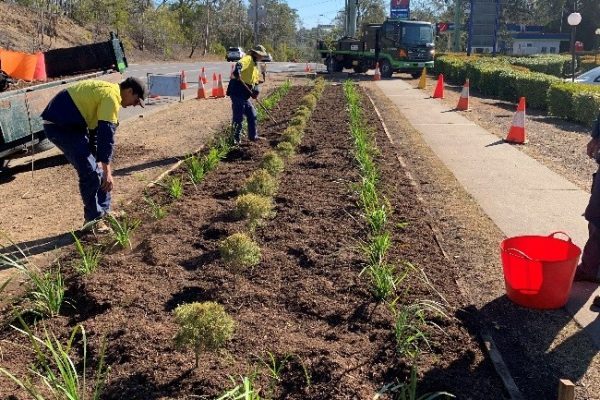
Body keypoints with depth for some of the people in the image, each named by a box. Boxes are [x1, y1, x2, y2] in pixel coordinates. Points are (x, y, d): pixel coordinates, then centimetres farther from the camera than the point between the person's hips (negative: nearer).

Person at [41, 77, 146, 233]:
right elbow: (107, 134, -22)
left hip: (69, 123, 11)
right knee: (90, 173, -10)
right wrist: (107, 171, -22)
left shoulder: (106, 91, 16)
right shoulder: (112, 96, -17)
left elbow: (97, 128, 22)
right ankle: (93, 220, 2)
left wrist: (97, 159, 22)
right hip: (60, 125, -11)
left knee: (95, 169, 14)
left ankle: (103, 212, 23)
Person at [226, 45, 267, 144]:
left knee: (252, 114, 17)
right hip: (237, 91, -10)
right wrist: (237, 72, -51)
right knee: (238, 116, -7)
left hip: (245, 95, 10)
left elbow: (256, 81, 22)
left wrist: (256, 91, 1)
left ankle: (253, 136, 30)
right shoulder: (248, 59, -7)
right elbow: (239, 64, -30)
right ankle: (236, 139, 2)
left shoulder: (255, 66, 22)